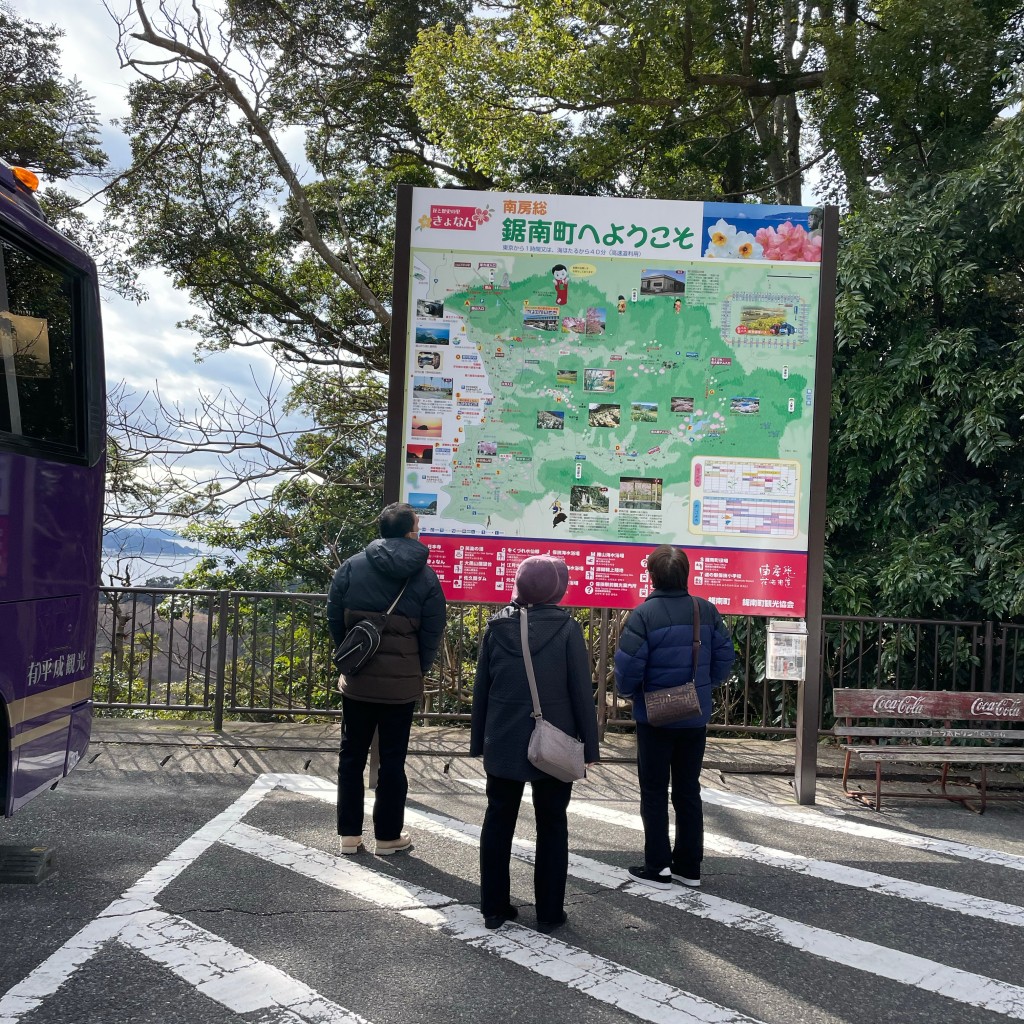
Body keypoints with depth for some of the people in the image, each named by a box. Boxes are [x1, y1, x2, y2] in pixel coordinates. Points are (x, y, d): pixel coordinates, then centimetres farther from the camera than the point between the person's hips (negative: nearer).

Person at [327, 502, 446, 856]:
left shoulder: (352, 566, -1)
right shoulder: (426, 577, -4)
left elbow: (334, 618, 1)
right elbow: (432, 633, -2)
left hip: (357, 680, 1)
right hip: (402, 684, -1)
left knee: (352, 755, 13)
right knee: (393, 760, 8)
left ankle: (349, 834, 19)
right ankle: (388, 836, 18)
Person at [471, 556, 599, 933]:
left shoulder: (496, 627, -1)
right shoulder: (566, 628, -9)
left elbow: (481, 688, 4)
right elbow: (582, 692, -8)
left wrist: (479, 741, 13)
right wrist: (589, 745, 0)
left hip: (503, 744, 2)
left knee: (499, 821, 13)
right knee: (552, 826, 9)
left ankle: (494, 907, 19)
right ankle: (549, 913, 14)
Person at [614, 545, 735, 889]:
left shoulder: (644, 614, -17)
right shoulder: (707, 610, -2)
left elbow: (628, 666, -18)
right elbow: (725, 656, 1)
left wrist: (628, 692, 2)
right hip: (696, 717, 5)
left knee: (654, 793, 8)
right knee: (689, 791, 15)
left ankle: (657, 868, 12)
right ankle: (689, 867, 22)